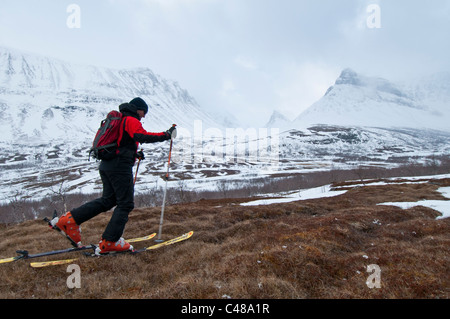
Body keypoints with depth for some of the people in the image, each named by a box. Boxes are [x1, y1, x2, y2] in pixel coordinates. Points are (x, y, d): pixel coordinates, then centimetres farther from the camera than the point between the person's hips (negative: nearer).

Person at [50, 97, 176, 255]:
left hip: (106, 165, 10)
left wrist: (134, 154, 27)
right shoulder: (131, 121, -6)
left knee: (108, 200, 17)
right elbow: (142, 136, -26)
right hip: (120, 167, -9)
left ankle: (68, 219, 16)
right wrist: (165, 135, -22)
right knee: (125, 204, -2)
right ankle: (108, 243, 1)